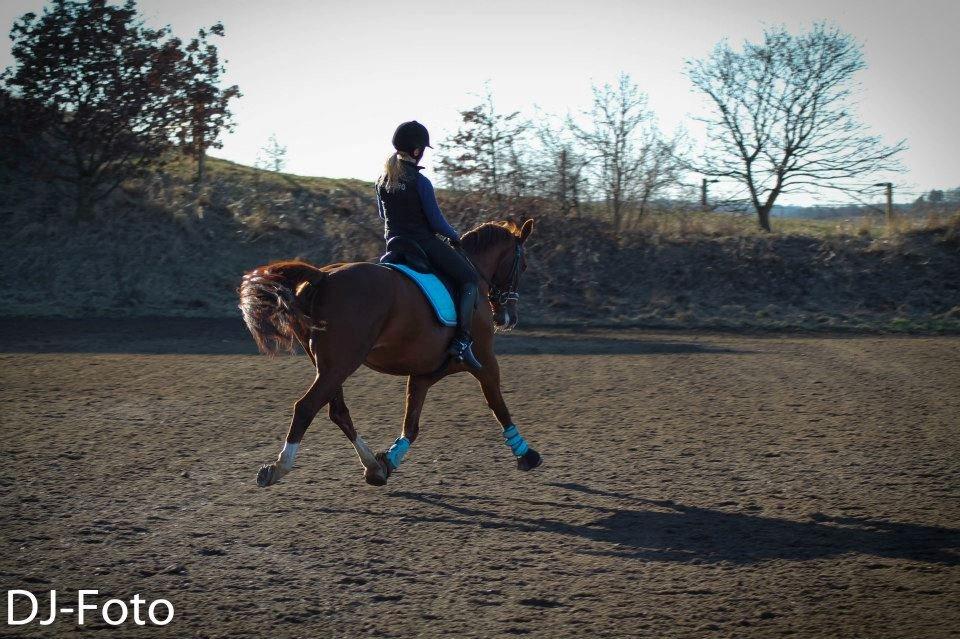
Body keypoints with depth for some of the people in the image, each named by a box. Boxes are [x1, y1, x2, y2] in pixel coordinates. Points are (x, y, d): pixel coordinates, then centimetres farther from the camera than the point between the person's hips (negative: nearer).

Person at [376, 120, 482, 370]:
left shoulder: (382, 180, 4)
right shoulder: (420, 182, -18)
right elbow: (436, 221, -14)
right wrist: (454, 236, 4)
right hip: (424, 244, -7)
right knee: (469, 278, 2)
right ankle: (462, 341, -11)